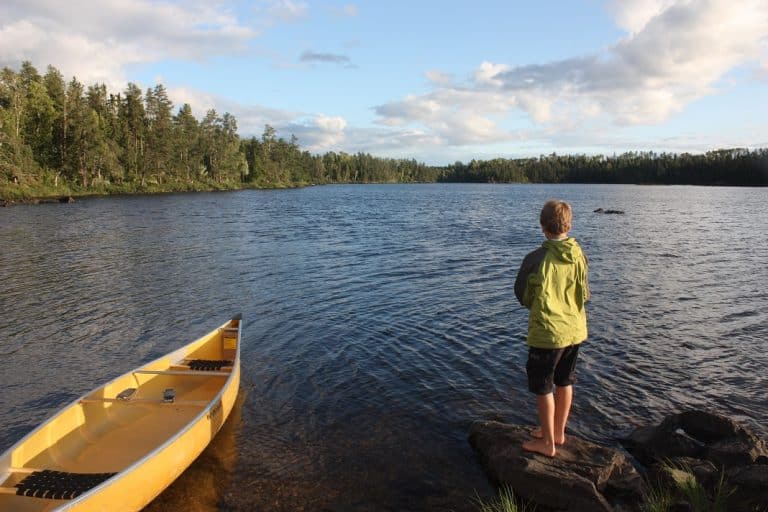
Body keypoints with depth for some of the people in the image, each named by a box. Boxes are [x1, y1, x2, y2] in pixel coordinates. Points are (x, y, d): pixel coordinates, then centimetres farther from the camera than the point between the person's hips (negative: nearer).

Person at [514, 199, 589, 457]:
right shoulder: (579, 256, -5)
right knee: (564, 382, 20)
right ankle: (558, 431, 36)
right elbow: (585, 295, 4)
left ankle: (547, 442, 20)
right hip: (574, 329, 6)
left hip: (547, 331, -6)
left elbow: (522, 294, -6)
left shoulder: (536, 259, -20)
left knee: (543, 387, 9)